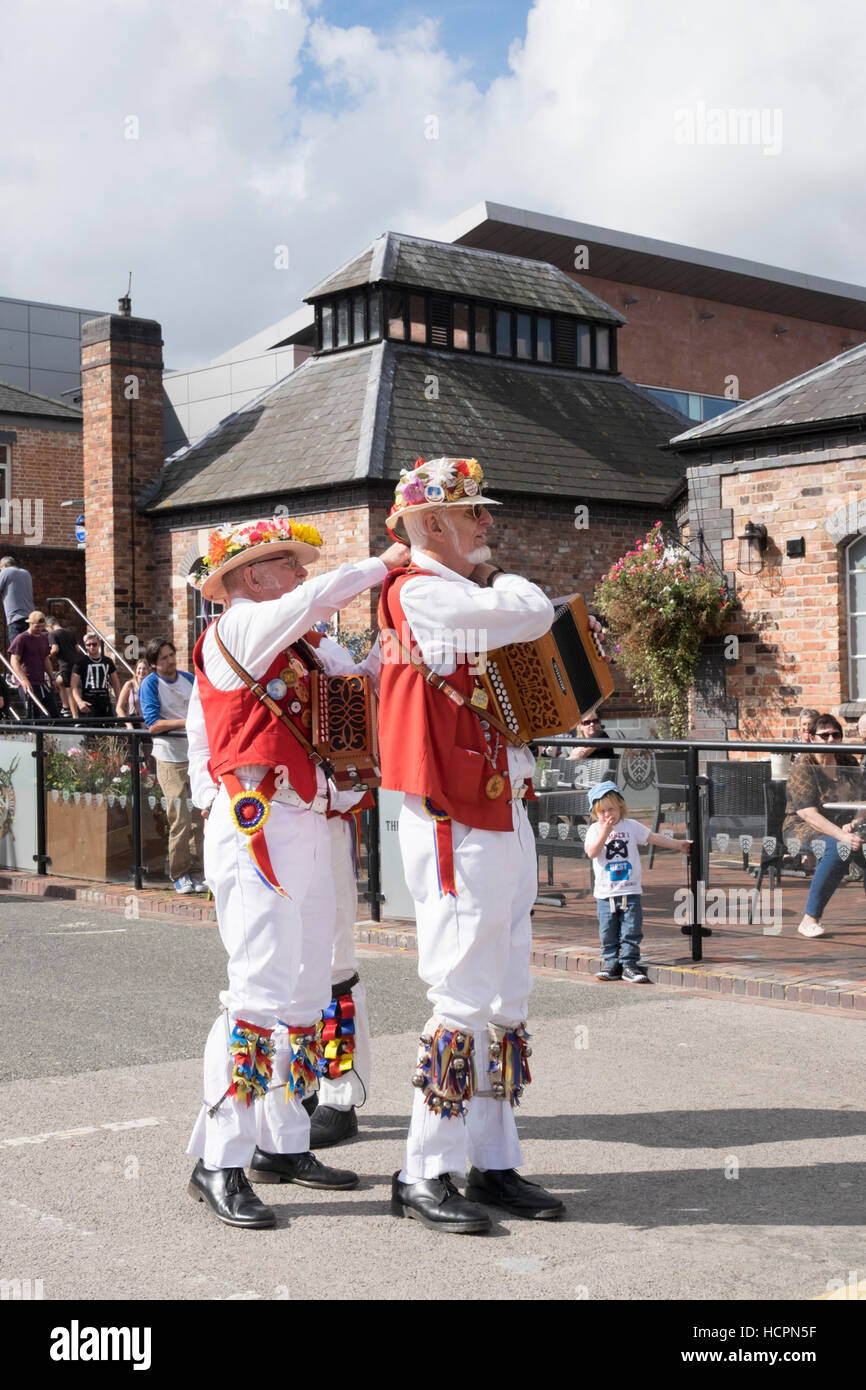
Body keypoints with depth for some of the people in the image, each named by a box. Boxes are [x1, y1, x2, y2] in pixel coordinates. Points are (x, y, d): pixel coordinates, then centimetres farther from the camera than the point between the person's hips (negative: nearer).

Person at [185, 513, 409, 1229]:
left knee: (307, 994, 12)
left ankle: (283, 1144, 20)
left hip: (306, 831, 10)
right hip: (258, 828, -10)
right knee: (263, 991, -13)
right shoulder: (239, 627, -6)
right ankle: (218, 1163, -8)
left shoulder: (296, 649, 22)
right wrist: (382, 564, -12)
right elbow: (313, 600, -20)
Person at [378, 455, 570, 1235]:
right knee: (466, 1001, -6)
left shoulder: (463, 600, 18)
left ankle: (494, 1165, 20)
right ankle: (423, 1176, 5)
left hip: (503, 821, 9)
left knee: (507, 1003, 11)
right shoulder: (420, 592, -11)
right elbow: (533, 614, -20)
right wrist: (498, 578, -1)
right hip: (455, 826, -9)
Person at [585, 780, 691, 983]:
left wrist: (679, 844, 9)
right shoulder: (595, 830, 1)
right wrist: (605, 832, -24)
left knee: (631, 931, -1)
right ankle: (612, 964, 13)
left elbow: (654, 838, 10)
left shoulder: (631, 826, 5)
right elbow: (591, 852, -14)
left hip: (630, 891, 1)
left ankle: (629, 964, 6)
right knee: (608, 933, 3)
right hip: (605, 893, 0)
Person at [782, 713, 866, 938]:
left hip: (844, 828, 6)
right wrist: (842, 836, -31)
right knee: (837, 849, -36)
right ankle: (810, 919, -30)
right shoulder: (802, 768, -9)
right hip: (803, 828, -5)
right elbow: (808, 814, -20)